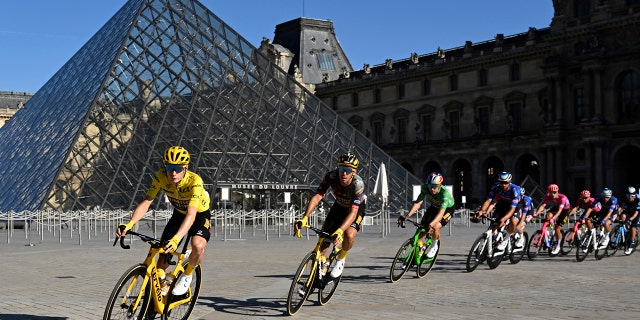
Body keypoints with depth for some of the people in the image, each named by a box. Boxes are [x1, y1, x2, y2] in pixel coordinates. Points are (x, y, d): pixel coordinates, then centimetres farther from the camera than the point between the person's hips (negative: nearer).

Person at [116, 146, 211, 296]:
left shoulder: (195, 181, -37)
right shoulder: (161, 176, -25)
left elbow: (191, 215, -46)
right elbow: (146, 202, -25)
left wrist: (176, 239, -60)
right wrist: (129, 224, -41)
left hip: (200, 215, -4)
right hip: (179, 214, 4)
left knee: (198, 245, -33)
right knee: (163, 253, -6)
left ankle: (187, 274, -3)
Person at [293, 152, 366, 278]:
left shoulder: (358, 184, -38)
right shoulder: (331, 176, -30)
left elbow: (353, 212, -44)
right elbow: (317, 197, -36)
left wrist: (339, 231, -59)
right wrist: (304, 219, -50)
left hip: (357, 208, -3)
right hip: (339, 206, 3)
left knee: (349, 235, -29)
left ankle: (341, 259, 2)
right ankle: (321, 264, 20)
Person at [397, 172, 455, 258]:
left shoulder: (445, 193, -39)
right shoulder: (425, 188, -28)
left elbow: (441, 212, -47)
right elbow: (417, 203, -32)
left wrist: (431, 224, -61)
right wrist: (407, 216, -45)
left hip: (447, 209, -4)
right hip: (434, 207, 4)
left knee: (435, 227, -25)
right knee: (422, 227, -11)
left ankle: (435, 244, 4)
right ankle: (419, 249, 6)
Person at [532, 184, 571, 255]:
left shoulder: (562, 198, -35)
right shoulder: (548, 196, -23)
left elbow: (559, 210, -43)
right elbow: (542, 206, -34)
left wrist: (553, 218, -59)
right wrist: (536, 214, -51)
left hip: (565, 210, -4)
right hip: (555, 207, 4)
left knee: (557, 228, -15)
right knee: (548, 215, -30)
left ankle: (558, 246, 4)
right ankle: (554, 226, 0)